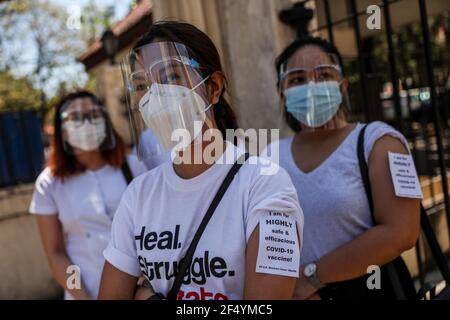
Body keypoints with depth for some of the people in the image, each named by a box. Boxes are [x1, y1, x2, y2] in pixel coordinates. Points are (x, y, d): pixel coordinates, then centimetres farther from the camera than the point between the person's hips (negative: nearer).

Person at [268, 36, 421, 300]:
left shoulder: (377, 142, -10)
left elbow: (400, 233, -20)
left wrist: (311, 276, -19)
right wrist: (297, 290, -16)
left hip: (370, 290, -3)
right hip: (297, 293, 3)